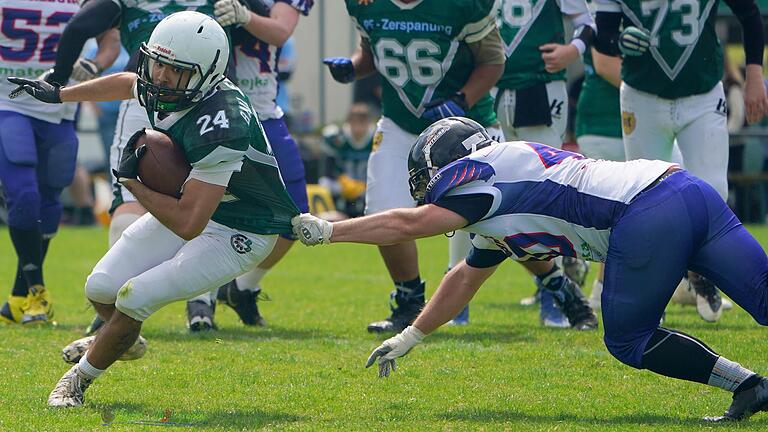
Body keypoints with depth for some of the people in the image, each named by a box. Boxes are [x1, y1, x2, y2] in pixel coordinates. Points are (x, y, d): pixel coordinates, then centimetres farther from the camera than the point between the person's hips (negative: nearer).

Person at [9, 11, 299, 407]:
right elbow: (126, 83, 16)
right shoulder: (163, 91, -13)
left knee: (134, 298, -16)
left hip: (239, 234, -8)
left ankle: (79, 379, 10)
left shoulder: (219, 127, -38)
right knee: (102, 288, 5)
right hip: (191, 205, 8)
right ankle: (123, 340, 41)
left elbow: (188, 224, -38)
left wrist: (130, 179, -26)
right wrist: (58, 94, 27)